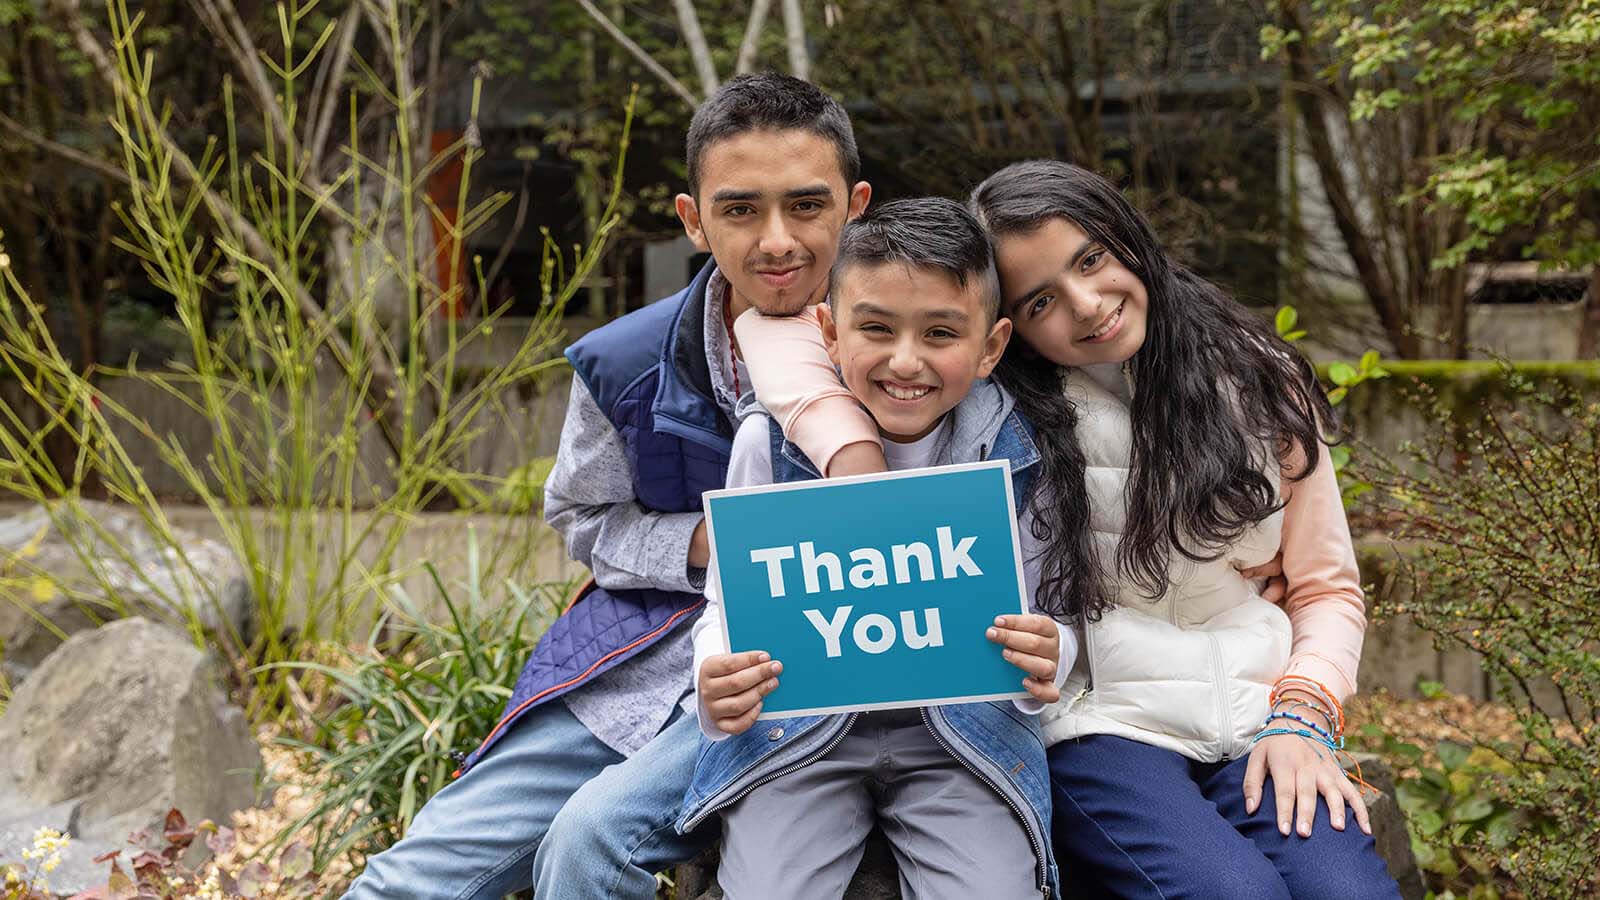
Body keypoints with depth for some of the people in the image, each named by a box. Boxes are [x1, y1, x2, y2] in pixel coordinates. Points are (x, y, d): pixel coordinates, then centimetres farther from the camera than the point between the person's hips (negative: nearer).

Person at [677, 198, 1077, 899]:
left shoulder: (1017, 453, -5)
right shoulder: (771, 441, -6)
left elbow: (1052, 610, 4)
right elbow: (729, 602, 3)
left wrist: (1047, 656, -21)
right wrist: (717, 684, -19)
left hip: (963, 725, 0)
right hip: (800, 724, 0)